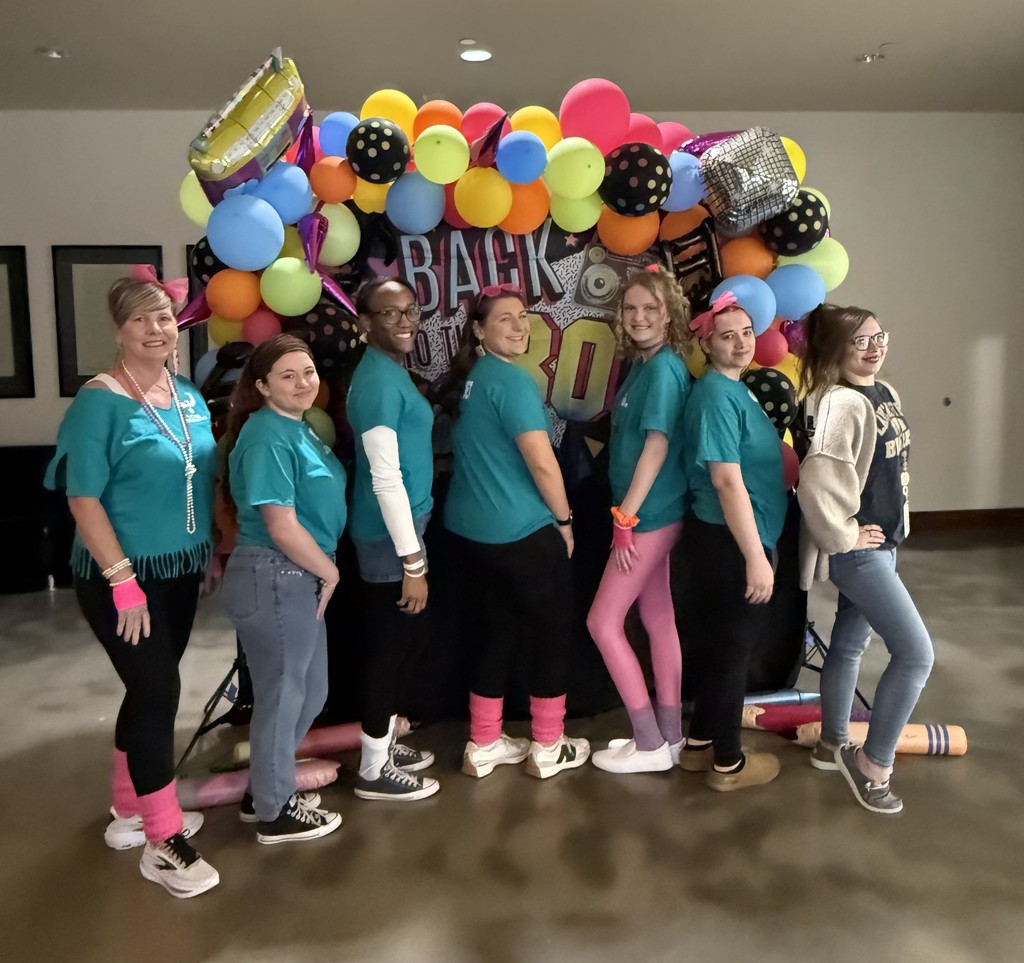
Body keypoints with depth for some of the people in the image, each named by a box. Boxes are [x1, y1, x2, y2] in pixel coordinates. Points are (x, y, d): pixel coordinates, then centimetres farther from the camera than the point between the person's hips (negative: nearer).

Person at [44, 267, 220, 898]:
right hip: (122, 575, -7)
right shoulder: (101, 401, -14)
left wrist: (215, 552, 12)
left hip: (181, 569, 7)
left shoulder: (190, 396, 6)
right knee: (159, 692, -3)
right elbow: (84, 499, -17)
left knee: (151, 690, 17)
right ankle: (163, 840, 12)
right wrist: (123, 580, -20)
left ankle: (130, 810, 36)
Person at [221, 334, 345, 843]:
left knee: (310, 692, 20)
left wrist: (321, 573, 14)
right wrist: (329, 572, -10)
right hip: (274, 579, -10)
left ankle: (266, 786, 38)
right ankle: (274, 812, 25)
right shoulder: (269, 439, -19)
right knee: (281, 695, 6)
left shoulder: (298, 427, 12)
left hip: (298, 578, 10)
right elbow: (282, 526, -23)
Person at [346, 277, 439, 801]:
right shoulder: (379, 381, -20)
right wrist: (413, 561, -22)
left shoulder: (391, 372, 11)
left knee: (395, 643, 19)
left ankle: (383, 745, 35)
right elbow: (385, 478, -24)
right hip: (390, 535, -10)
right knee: (387, 646, 2)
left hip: (401, 526, 10)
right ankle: (373, 770, 18)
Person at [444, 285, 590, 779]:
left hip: (470, 527, 8)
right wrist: (564, 519, -5)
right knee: (550, 632, 8)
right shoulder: (512, 379, -16)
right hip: (522, 531, -8)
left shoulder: (469, 378, 11)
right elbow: (542, 463, -20)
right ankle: (548, 748, 20)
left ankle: (483, 746, 26)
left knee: (494, 634, 17)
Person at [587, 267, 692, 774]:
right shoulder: (643, 365, 11)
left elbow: (657, 447, -21)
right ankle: (668, 734, 26)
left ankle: (650, 745, 8)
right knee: (658, 619, 14)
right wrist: (629, 513, 9)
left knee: (603, 622, -3)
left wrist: (624, 518, -20)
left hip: (650, 514, -9)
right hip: (649, 512, 9)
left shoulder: (664, 368, -16)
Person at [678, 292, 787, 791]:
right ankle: (728, 763, 20)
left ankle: (699, 743, 33)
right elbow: (727, 482, -24)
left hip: (724, 540, 10)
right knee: (733, 649, 4)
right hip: (730, 543, -10)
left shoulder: (732, 389, 12)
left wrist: (756, 550, 20)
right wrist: (756, 557, -22)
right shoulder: (717, 396, -19)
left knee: (715, 644, 18)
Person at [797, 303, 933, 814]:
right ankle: (873, 764, 8)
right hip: (857, 551, -9)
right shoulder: (840, 403, -23)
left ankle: (833, 745, 35)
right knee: (916, 653, -8)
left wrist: (890, 527, 16)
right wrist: (843, 537, -21)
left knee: (849, 643, 19)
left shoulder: (884, 393, 7)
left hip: (882, 542, 9)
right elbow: (817, 482, -33)